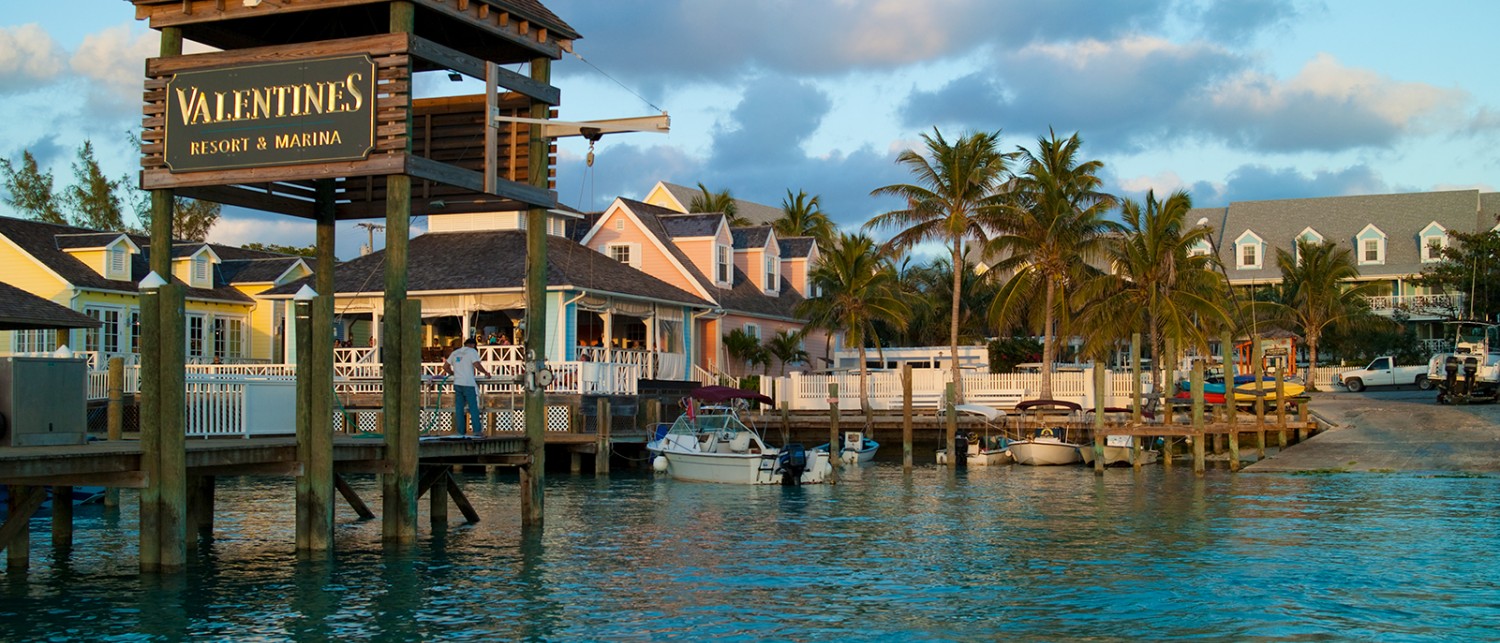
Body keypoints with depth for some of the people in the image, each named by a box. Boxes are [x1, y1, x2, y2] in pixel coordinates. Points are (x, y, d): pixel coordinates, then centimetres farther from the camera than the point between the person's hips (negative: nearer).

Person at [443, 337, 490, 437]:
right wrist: (486, 372, -2)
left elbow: (445, 367, 18)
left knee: (459, 408, 7)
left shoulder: (455, 353, 16)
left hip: (457, 383, 5)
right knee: (473, 407, -2)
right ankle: (477, 430, -4)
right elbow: (477, 365, -15)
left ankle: (460, 431, 8)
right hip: (469, 384, -5)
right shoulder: (472, 351, -2)